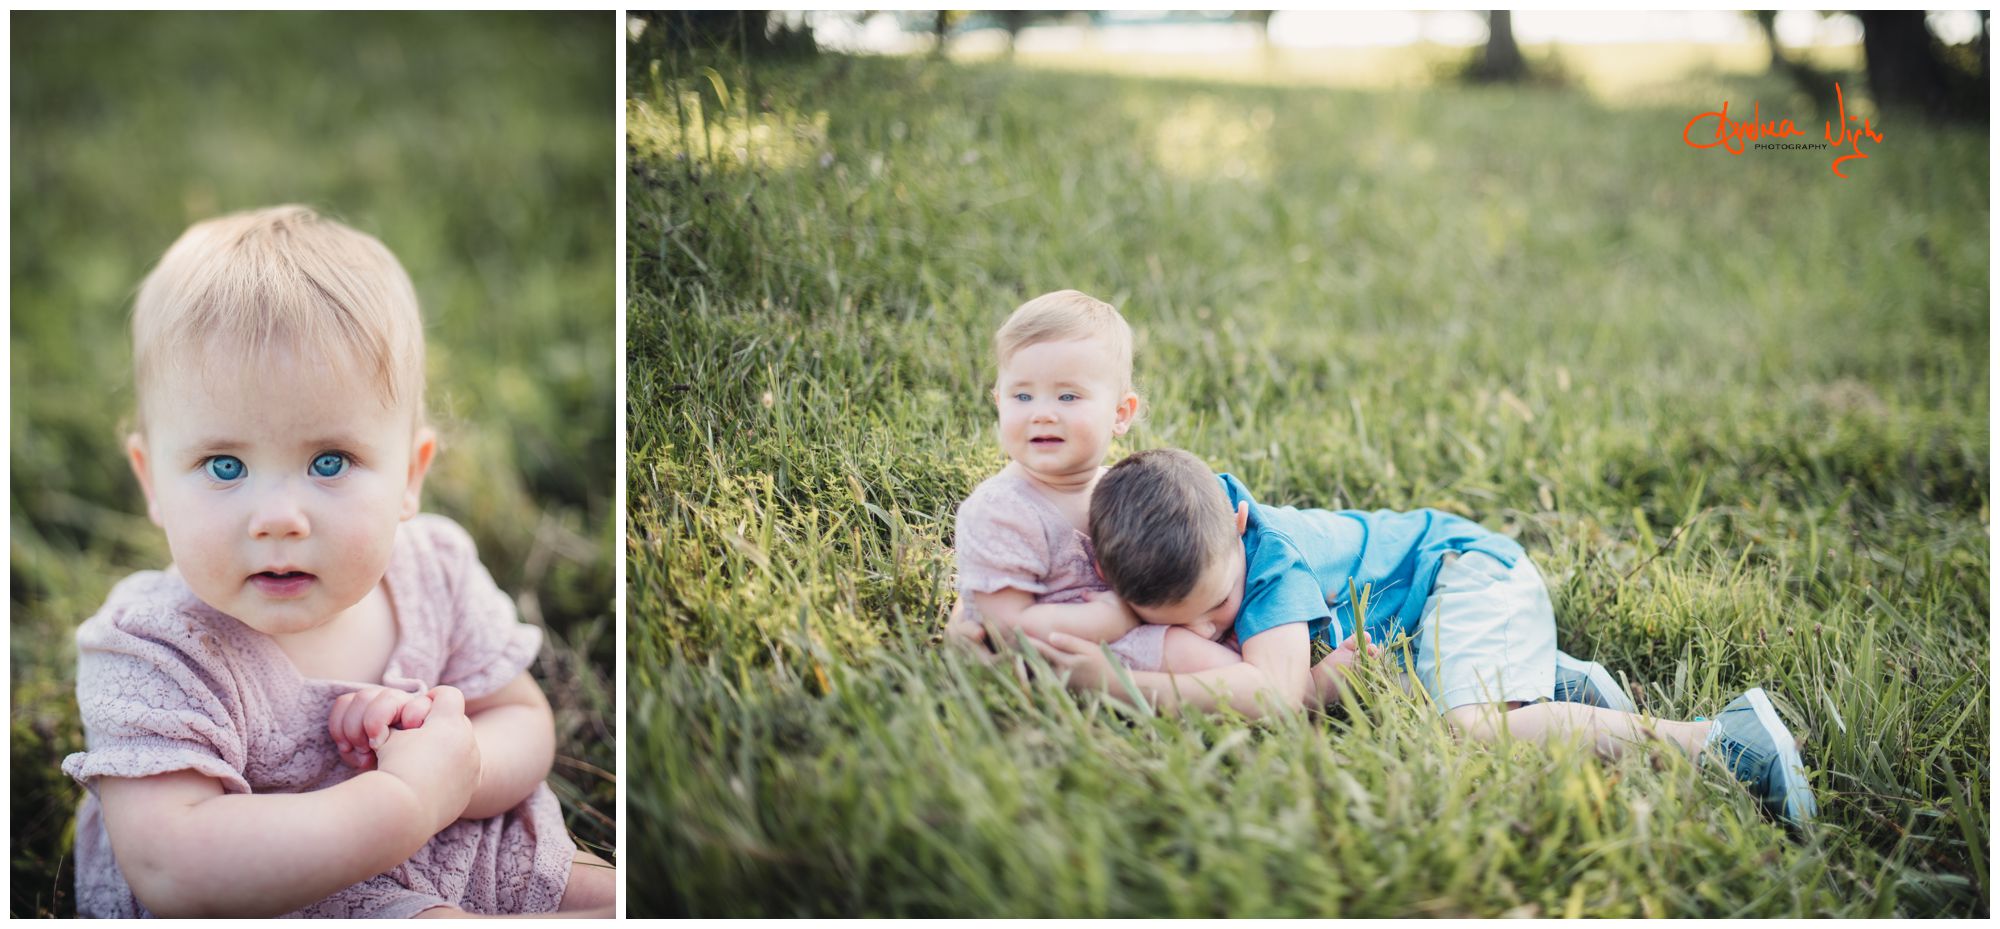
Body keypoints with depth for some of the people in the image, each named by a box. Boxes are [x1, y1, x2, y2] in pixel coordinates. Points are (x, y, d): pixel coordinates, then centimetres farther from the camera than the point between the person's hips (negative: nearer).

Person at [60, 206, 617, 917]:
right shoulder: (152, 654, -22)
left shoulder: (433, 568, -8)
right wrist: (411, 798, -35)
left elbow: (526, 723, 1)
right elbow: (170, 873, -33)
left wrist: (459, 764, -24)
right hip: (275, 903, -5)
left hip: (461, 856, 5)